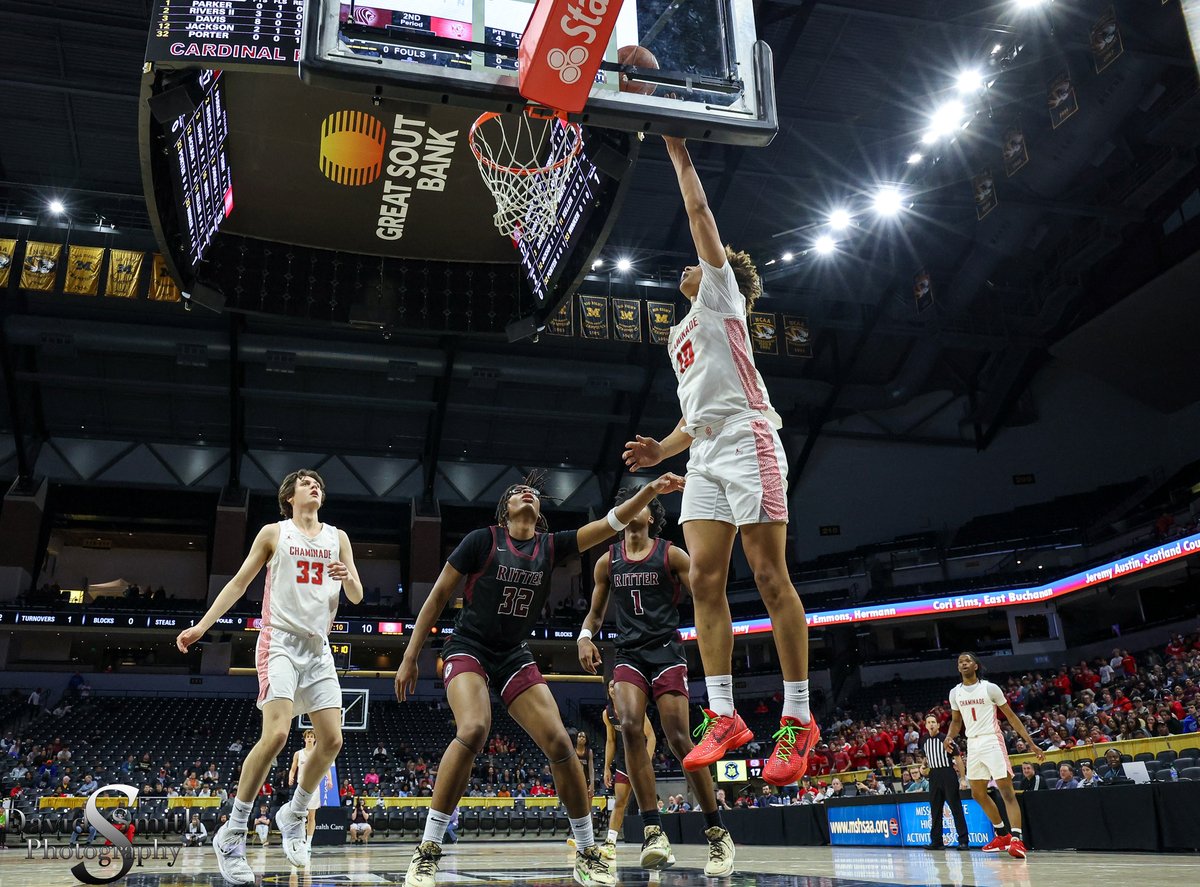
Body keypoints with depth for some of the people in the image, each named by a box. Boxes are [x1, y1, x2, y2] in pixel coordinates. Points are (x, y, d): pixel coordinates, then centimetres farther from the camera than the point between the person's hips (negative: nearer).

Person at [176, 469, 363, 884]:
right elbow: (239, 582, 6)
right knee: (275, 734, -20)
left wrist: (348, 579, -12)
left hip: (318, 647, 5)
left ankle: (292, 815, 20)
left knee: (332, 741, -2)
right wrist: (202, 625, -2)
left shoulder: (337, 537, 12)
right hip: (281, 642, -4)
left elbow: (356, 597, 11)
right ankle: (231, 834, -9)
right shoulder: (274, 533, 4)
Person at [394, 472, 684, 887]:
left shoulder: (550, 546, 3)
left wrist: (650, 490, -19)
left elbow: (611, 523, -4)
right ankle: (427, 851, -19)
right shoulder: (482, 540, -7)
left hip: (515, 657, 4)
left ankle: (587, 853, 5)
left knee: (559, 742, -11)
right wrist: (409, 658, -5)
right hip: (468, 649, -4)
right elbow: (438, 596, -4)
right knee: (473, 730, -31)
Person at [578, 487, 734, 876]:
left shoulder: (671, 555, 2)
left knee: (679, 739, -10)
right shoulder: (607, 562, 11)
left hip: (666, 651, -3)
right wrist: (585, 636, -2)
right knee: (630, 727, -22)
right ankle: (653, 830, -18)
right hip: (628, 654, 3)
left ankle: (717, 834, 4)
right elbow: (596, 613, 19)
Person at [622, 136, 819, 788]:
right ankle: (723, 717, -2)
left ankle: (798, 719, -6)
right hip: (704, 458, 8)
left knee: (770, 576, -10)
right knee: (704, 579, -4)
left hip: (747, 442, -8)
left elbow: (700, 215, 4)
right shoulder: (683, 335, 30)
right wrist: (663, 449, 13)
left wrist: (679, 156, 13)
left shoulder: (721, 294, 11)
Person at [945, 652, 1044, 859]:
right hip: (972, 745, 6)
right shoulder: (955, 693, 8)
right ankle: (1002, 835, 26)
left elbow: (1011, 716, -1)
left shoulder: (990, 688, -4)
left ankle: (1016, 839, -17)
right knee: (978, 794, 11)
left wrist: (1031, 743, -5)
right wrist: (949, 737, -2)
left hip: (992, 741, -6)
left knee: (1007, 791, -13)